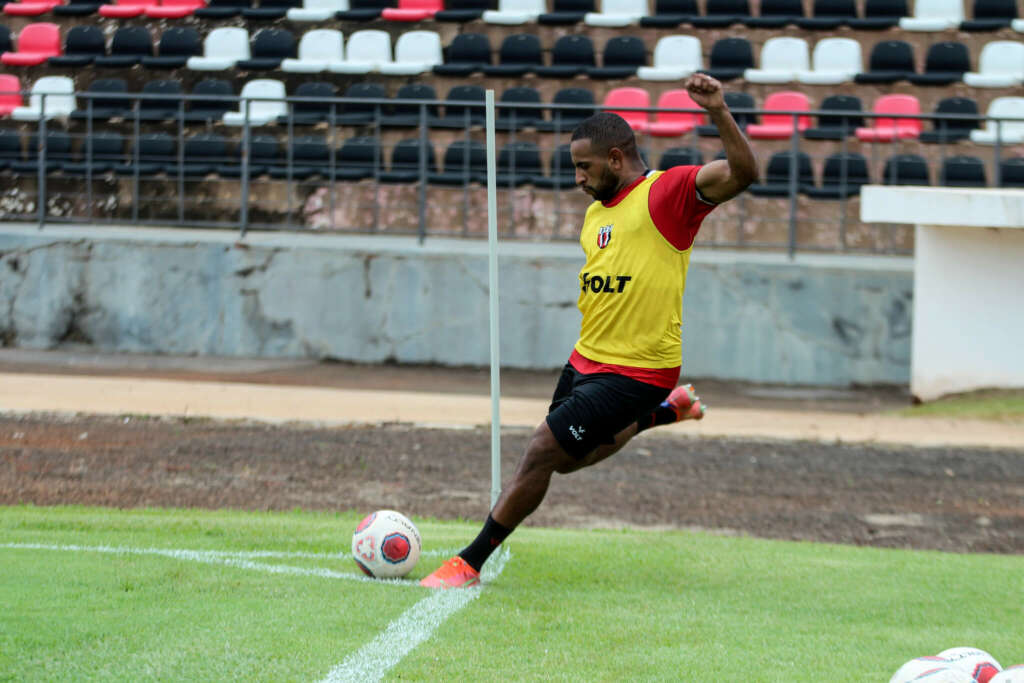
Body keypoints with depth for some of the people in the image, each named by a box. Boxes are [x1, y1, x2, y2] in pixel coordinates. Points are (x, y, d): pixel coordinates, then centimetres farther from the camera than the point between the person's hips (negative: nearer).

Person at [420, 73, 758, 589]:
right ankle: (661, 413, 31)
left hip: (635, 371, -9)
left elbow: (743, 172, -26)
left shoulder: (668, 192, -12)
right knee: (566, 461, 19)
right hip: (586, 361, 9)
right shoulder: (595, 213, 14)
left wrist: (718, 112, -40)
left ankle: (471, 562, -3)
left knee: (543, 452, -12)